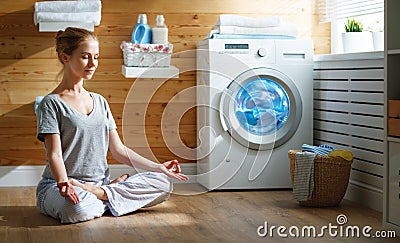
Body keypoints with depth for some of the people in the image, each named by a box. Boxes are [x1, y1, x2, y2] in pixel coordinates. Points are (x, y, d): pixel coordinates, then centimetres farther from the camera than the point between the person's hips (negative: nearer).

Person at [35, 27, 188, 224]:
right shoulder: (51, 103, -3)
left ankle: (100, 193, -15)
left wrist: (157, 167, 7)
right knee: (77, 209, -42)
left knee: (163, 184, -11)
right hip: (57, 186, -6)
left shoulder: (100, 102, 17)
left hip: (100, 182, 6)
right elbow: (54, 155, -13)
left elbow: (118, 150, 15)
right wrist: (64, 183, -33)